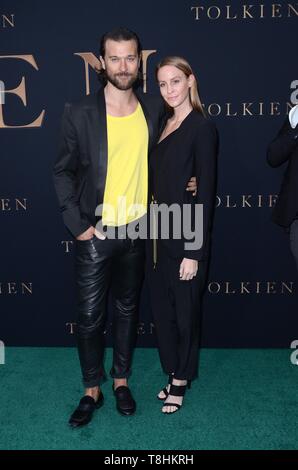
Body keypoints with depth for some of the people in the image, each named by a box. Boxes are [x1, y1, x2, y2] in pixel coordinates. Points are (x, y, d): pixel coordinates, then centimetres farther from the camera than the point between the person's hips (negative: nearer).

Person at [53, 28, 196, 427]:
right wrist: (77, 224, -11)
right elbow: (63, 171, -5)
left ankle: (121, 380, 35)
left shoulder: (155, 109, -1)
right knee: (90, 315, 5)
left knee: (127, 309, 16)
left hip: (137, 229, 3)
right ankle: (92, 390, 26)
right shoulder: (79, 114, -10)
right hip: (95, 233, -2)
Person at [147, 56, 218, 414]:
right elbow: (157, 184, 12)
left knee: (185, 310, 9)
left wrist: (194, 252, -16)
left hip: (184, 236, -7)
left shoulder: (202, 128, -10)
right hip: (157, 233, 7)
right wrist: (151, 231, 5)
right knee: (162, 308, 15)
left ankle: (181, 379, 28)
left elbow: (206, 193, -14)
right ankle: (174, 373, 33)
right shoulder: (163, 125, 11)